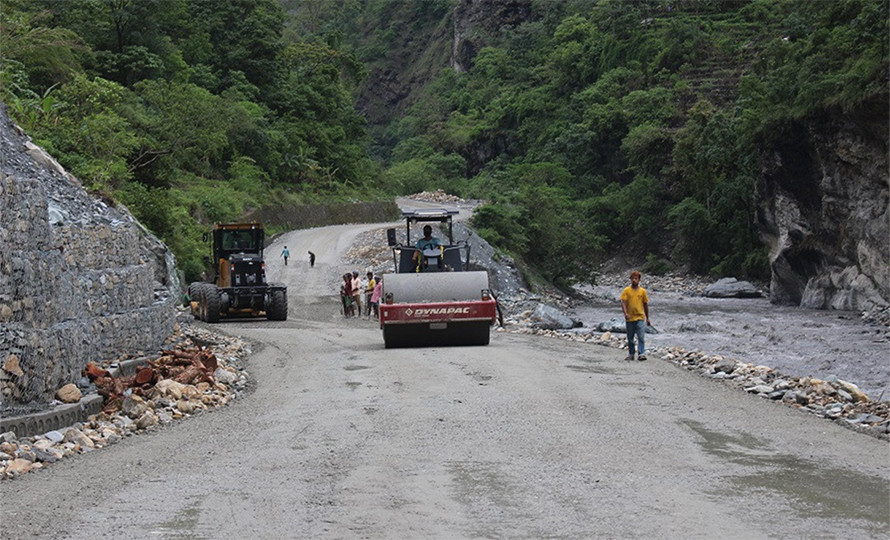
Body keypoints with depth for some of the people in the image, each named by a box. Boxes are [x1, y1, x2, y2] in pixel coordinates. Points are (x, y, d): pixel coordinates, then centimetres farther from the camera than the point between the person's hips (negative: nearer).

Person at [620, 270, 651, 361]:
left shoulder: (642, 291, 5)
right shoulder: (626, 290, 1)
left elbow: (645, 304, 11)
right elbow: (623, 303, -7)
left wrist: (647, 318, 14)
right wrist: (625, 313, -24)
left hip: (640, 318, 0)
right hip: (629, 319, 0)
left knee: (641, 337, -10)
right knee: (630, 339, 10)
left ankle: (642, 354, -13)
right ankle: (631, 354, 22)